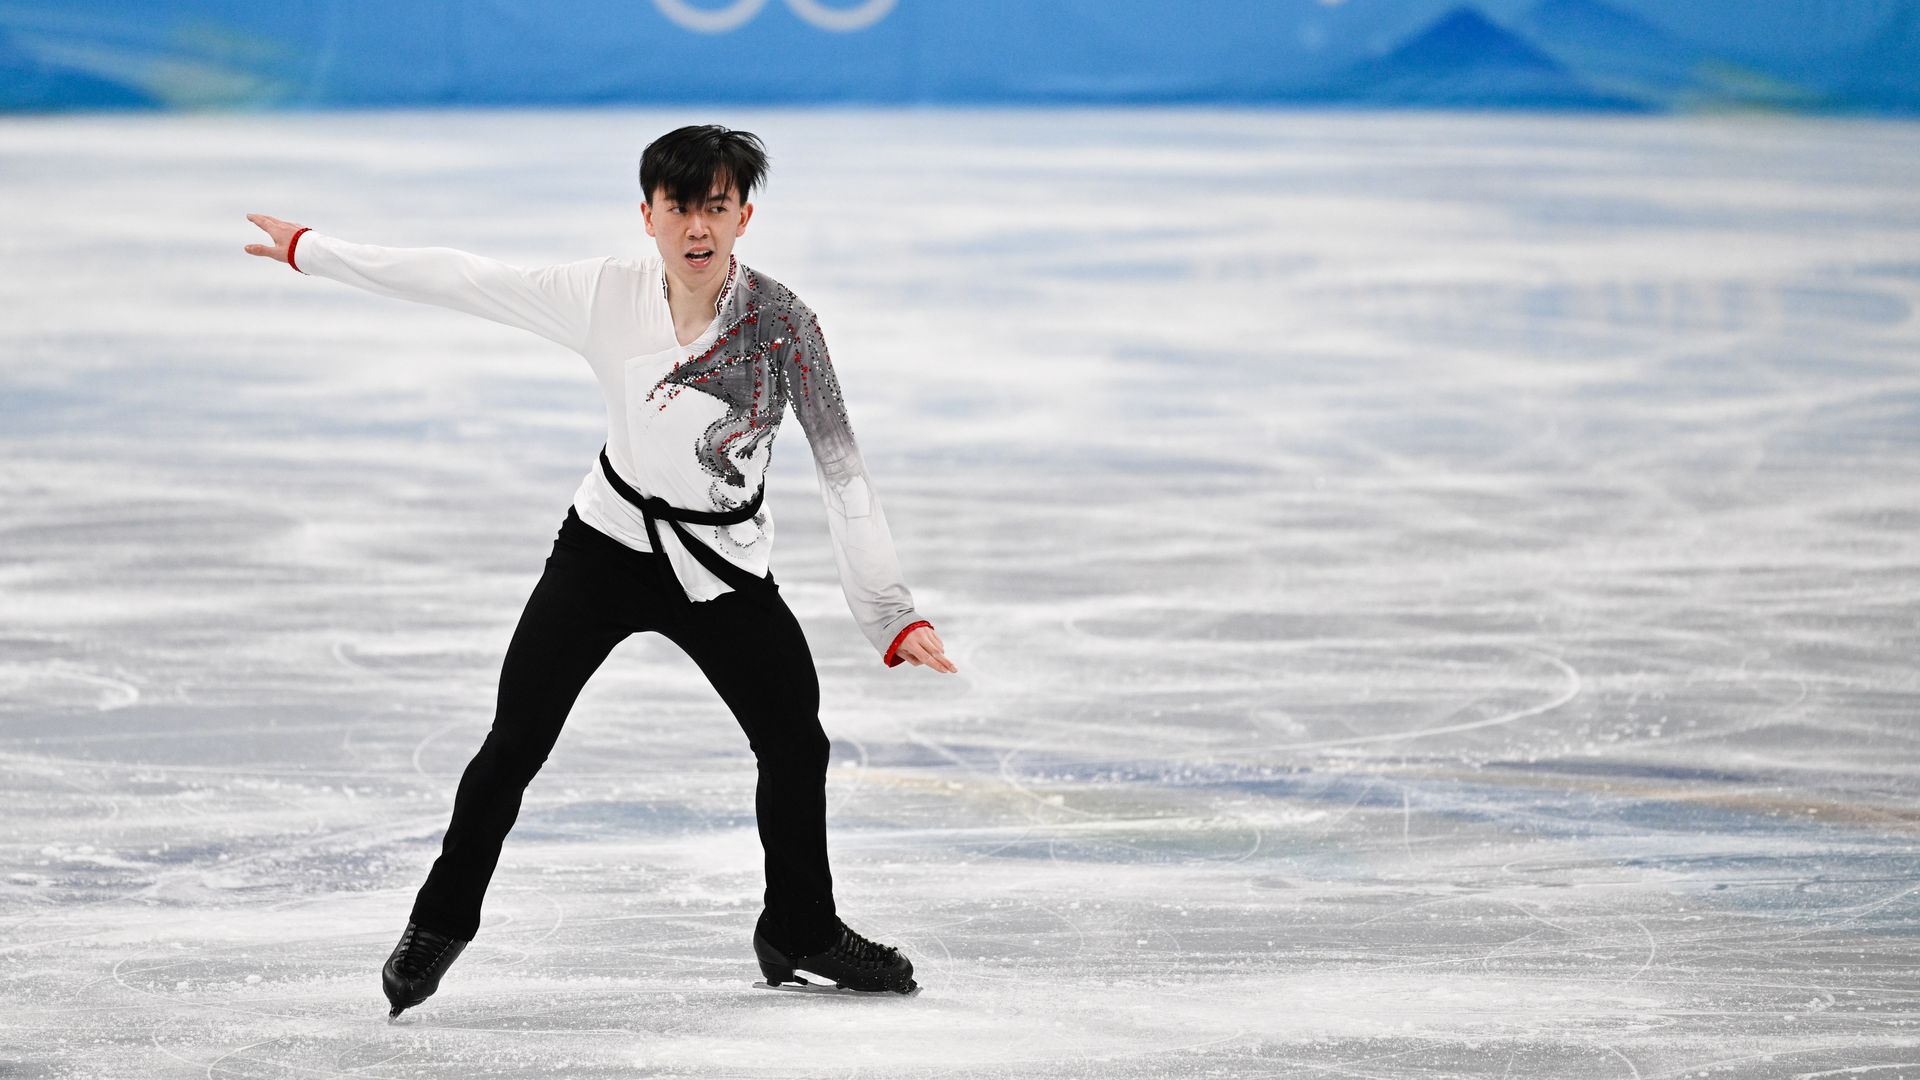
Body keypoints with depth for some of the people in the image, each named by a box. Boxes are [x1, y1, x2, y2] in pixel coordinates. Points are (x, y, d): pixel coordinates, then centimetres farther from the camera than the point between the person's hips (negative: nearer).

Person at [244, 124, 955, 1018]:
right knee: (514, 743, -6)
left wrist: (891, 611, -27)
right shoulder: (606, 296, -16)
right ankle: (441, 922, 14)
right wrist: (311, 251, -2)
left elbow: (840, 469, -20)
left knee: (796, 743, 2)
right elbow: (465, 281, -7)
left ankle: (799, 931, 26)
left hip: (724, 568, 0)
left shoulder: (780, 321, -20)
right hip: (610, 542, 0)